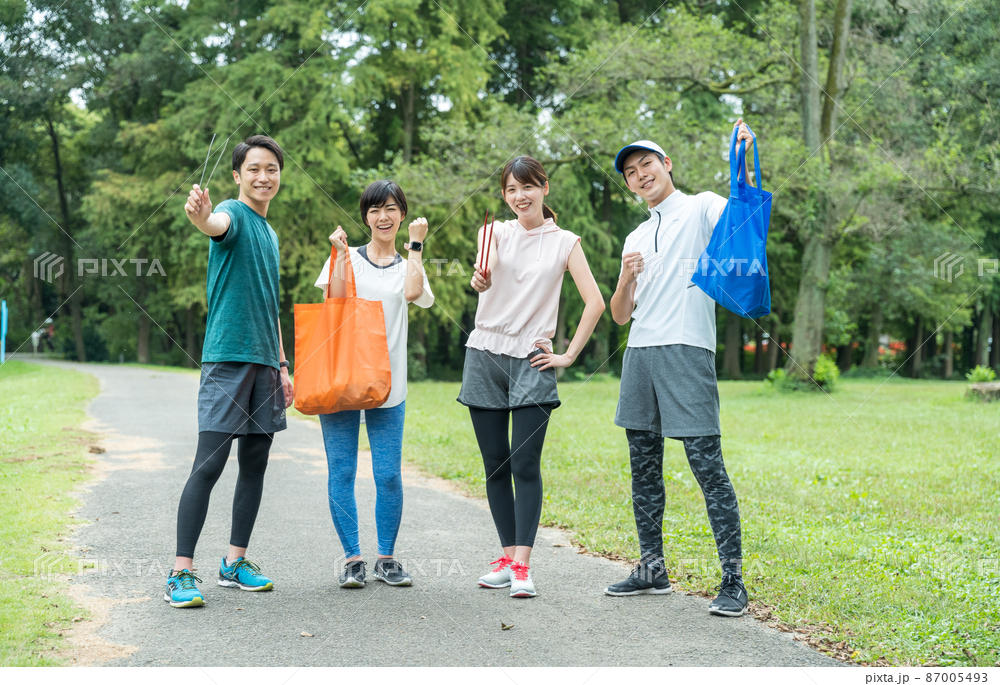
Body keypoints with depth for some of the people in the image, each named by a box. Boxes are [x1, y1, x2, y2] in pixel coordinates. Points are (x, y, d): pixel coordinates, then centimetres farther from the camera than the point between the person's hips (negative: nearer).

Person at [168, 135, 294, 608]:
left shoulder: (270, 234, 20)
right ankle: (181, 573, -9)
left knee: (255, 463, 9)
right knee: (209, 464, -11)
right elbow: (217, 225, -31)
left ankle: (235, 562, 17)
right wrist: (199, 215, -55)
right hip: (227, 356, -8)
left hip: (263, 362, 8)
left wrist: (281, 364, 21)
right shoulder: (234, 214, -4)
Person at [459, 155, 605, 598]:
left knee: (525, 466, -9)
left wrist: (569, 355, -4)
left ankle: (522, 566, -7)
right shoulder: (494, 232, 8)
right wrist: (480, 281, -37)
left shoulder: (564, 242, 5)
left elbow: (595, 303, 1)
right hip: (485, 357, 2)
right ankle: (506, 557, 16)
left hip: (532, 362, -2)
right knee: (495, 465, 6)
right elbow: (484, 274, -14)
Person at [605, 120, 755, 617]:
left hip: (686, 351, -7)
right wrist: (626, 280, 1)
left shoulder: (700, 208, 5)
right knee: (643, 468, 10)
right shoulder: (636, 239, 24)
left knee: (707, 466, -10)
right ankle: (651, 570, 20)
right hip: (639, 353, 7)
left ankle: (733, 580, -7)